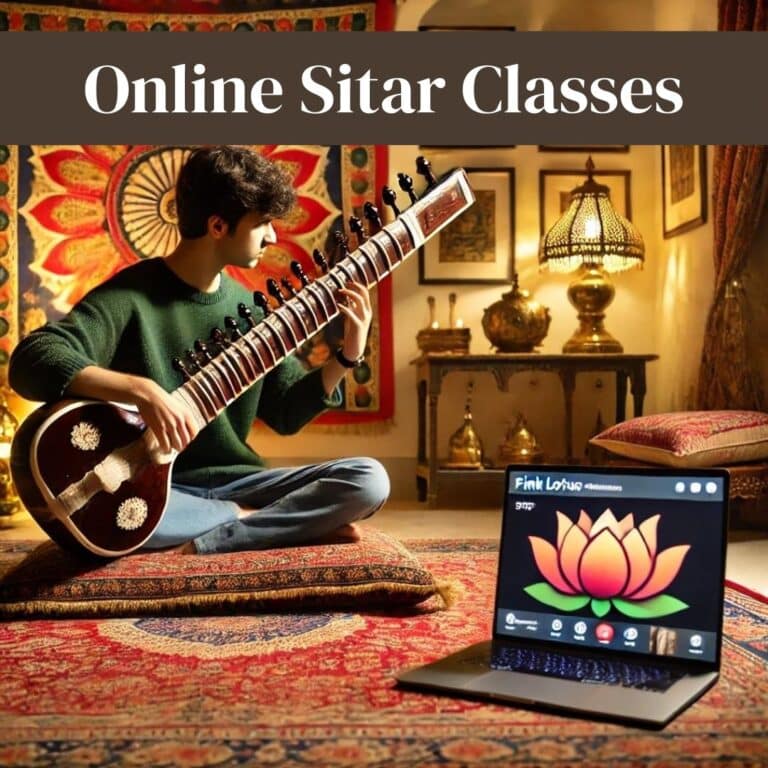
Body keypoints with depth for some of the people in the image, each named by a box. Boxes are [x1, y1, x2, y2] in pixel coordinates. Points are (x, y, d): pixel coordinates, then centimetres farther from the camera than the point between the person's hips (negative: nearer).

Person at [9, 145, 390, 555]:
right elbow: (30, 360, -25)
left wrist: (347, 354, -4)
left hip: (233, 483, 4)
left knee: (368, 479, -14)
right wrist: (142, 389, -37)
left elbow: (286, 412, 10)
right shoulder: (130, 295, -12)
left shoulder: (249, 307, 7)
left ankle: (203, 543, -18)